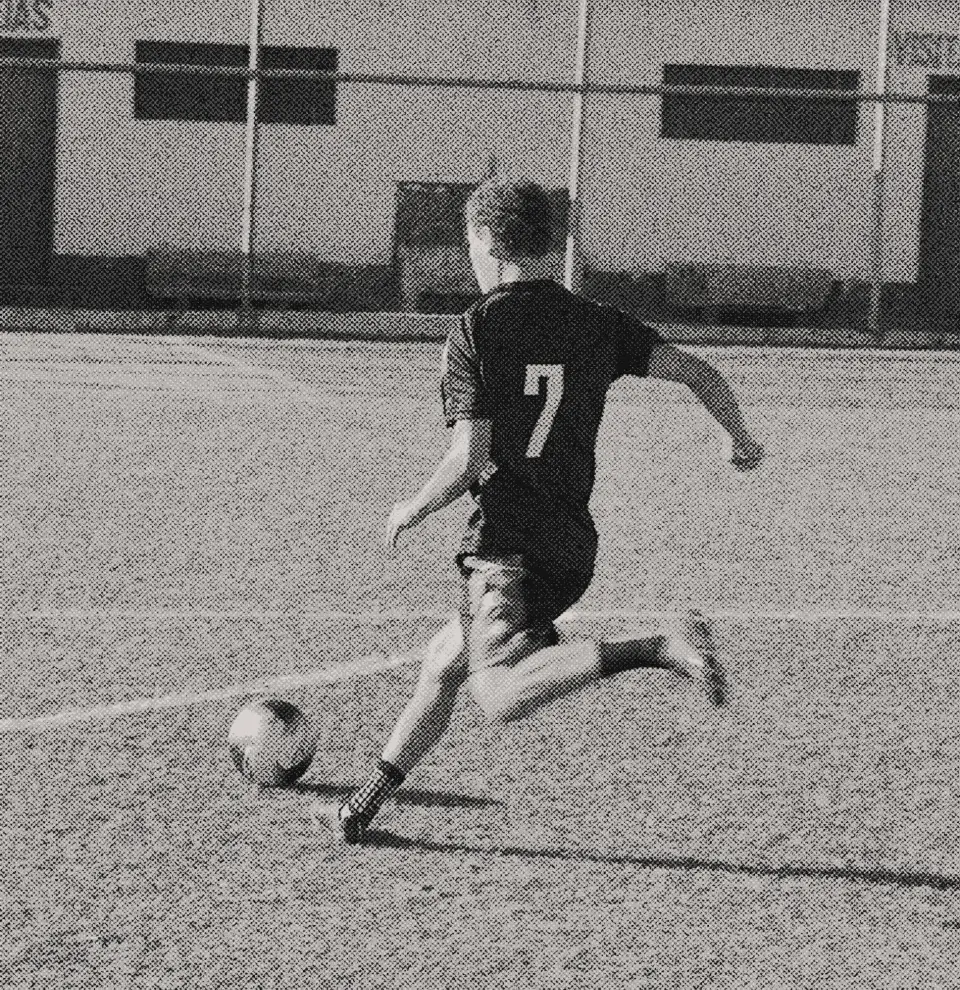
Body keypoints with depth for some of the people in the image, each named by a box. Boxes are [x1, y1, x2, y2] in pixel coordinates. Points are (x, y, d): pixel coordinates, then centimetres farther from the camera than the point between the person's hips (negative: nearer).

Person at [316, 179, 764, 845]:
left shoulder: (474, 333, -5)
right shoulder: (598, 324, 9)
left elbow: (468, 460, -12)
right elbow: (696, 372, 3)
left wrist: (414, 510, 5)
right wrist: (741, 439, 20)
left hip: (508, 541, -7)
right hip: (575, 544, 7)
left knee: (503, 696, -22)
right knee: (444, 660, 21)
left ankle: (661, 649, -34)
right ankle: (364, 809, 25)